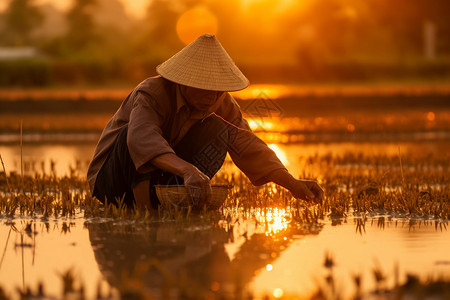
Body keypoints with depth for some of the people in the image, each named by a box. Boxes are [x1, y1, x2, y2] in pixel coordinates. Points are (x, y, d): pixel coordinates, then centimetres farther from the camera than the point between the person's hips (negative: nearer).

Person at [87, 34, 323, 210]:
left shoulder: (221, 104, -7)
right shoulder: (152, 94, -28)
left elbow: (248, 148, -12)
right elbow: (142, 139, -49)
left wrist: (293, 184, -26)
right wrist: (188, 170, -64)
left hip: (161, 179, 5)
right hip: (112, 183, -5)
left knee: (219, 129, -14)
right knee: (133, 130, -36)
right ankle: (145, 211, -31)